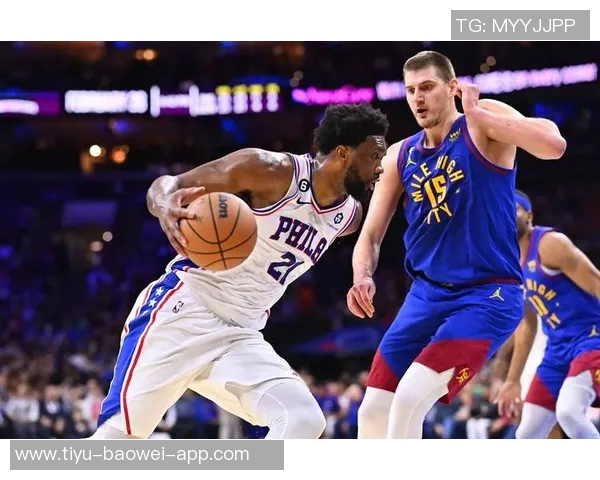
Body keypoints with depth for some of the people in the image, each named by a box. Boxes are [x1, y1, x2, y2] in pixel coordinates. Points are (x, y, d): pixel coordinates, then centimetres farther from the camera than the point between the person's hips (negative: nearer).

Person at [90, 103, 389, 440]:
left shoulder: (349, 215, 7)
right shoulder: (270, 170, -13)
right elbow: (164, 185, -12)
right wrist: (166, 208, -33)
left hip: (241, 336, 7)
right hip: (184, 312, -6)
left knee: (305, 421, -12)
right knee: (121, 432, -9)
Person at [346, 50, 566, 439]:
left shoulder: (484, 120, -9)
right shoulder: (400, 157, 7)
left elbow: (554, 145, -27)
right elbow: (371, 235, 8)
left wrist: (475, 114, -26)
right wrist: (363, 279, -13)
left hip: (488, 295, -6)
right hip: (427, 294, 6)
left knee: (411, 398, -22)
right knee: (374, 411, 3)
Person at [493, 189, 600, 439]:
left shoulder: (550, 244, -12)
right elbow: (527, 325, 23)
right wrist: (513, 380, 23)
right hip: (558, 347, 9)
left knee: (568, 411, -31)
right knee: (527, 436, 6)